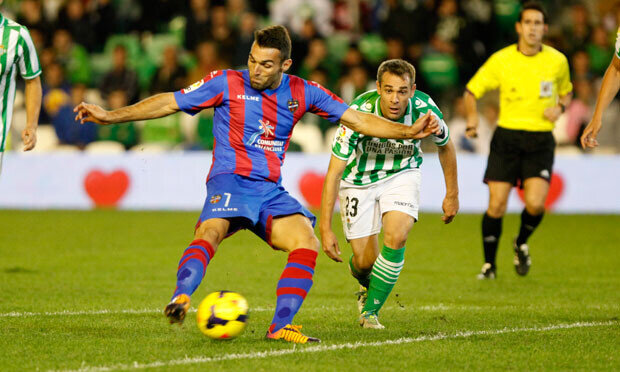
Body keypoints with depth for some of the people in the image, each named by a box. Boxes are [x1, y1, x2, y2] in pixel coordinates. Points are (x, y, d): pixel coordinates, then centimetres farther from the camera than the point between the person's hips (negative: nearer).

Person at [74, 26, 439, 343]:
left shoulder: (303, 93, 7)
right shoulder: (227, 83, -2)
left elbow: (358, 119, 9)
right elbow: (168, 103, 1)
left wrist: (409, 131, -1)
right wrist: (111, 116, -5)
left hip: (272, 191, 4)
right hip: (230, 182, -4)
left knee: (307, 243, -19)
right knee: (210, 232, -33)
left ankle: (281, 326, -18)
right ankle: (180, 300, -52)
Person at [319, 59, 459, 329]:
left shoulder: (425, 110, -25)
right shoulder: (358, 114, -32)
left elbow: (445, 146, -1)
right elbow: (334, 171, -27)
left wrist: (452, 195, 6)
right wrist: (325, 228, -29)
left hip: (401, 175, 1)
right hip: (358, 180, -1)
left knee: (396, 237, -24)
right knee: (365, 261, -3)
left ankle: (370, 310, -5)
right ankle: (366, 285, 37)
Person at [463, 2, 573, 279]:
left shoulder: (557, 61, 2)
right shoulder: (501, 60, -2)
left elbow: (566, 91, 20)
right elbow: (472, 91, 6)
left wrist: (560, 108, -2)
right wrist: (472, 117, -12)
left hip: (540, 141, 0)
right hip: (507, 136, 0)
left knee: (535, 203, -16)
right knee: (496, 205, -6)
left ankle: (521, 244, 16)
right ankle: (489, 264, 13)